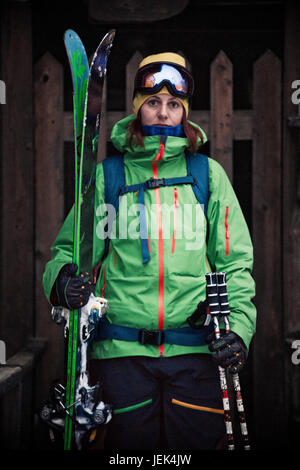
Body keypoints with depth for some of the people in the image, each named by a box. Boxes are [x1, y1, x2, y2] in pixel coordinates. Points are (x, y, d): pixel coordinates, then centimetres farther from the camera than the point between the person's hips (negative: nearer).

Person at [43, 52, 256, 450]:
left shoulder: (208, 174, 8)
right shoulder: (106, 175, 7)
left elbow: (235, 260, 8)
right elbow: (69, 247, 10)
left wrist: (239, 326, -4)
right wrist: (62, 277, -12)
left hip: (195, 349, 0)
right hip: (121, 351, 0)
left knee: (199, 440, 2)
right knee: (131, 445, 6)